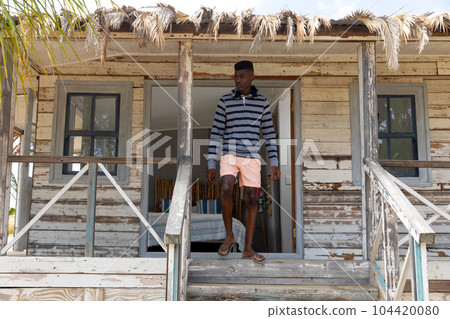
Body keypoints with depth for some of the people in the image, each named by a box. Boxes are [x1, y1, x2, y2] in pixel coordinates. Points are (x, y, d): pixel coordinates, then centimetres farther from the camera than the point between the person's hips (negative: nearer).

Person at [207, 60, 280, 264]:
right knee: (226, 190, -26)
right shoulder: (225, 101, 2)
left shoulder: (262, 102, 6)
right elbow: (216, 134, 1)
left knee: (251, 200, 0)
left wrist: (274, 163, 0)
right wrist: (211, 165, -3)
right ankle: (229, 235, -5)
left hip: (251, 157, 2)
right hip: (229, 155, -1)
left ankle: (248, 248, 10)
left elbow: (269, 134, 7)